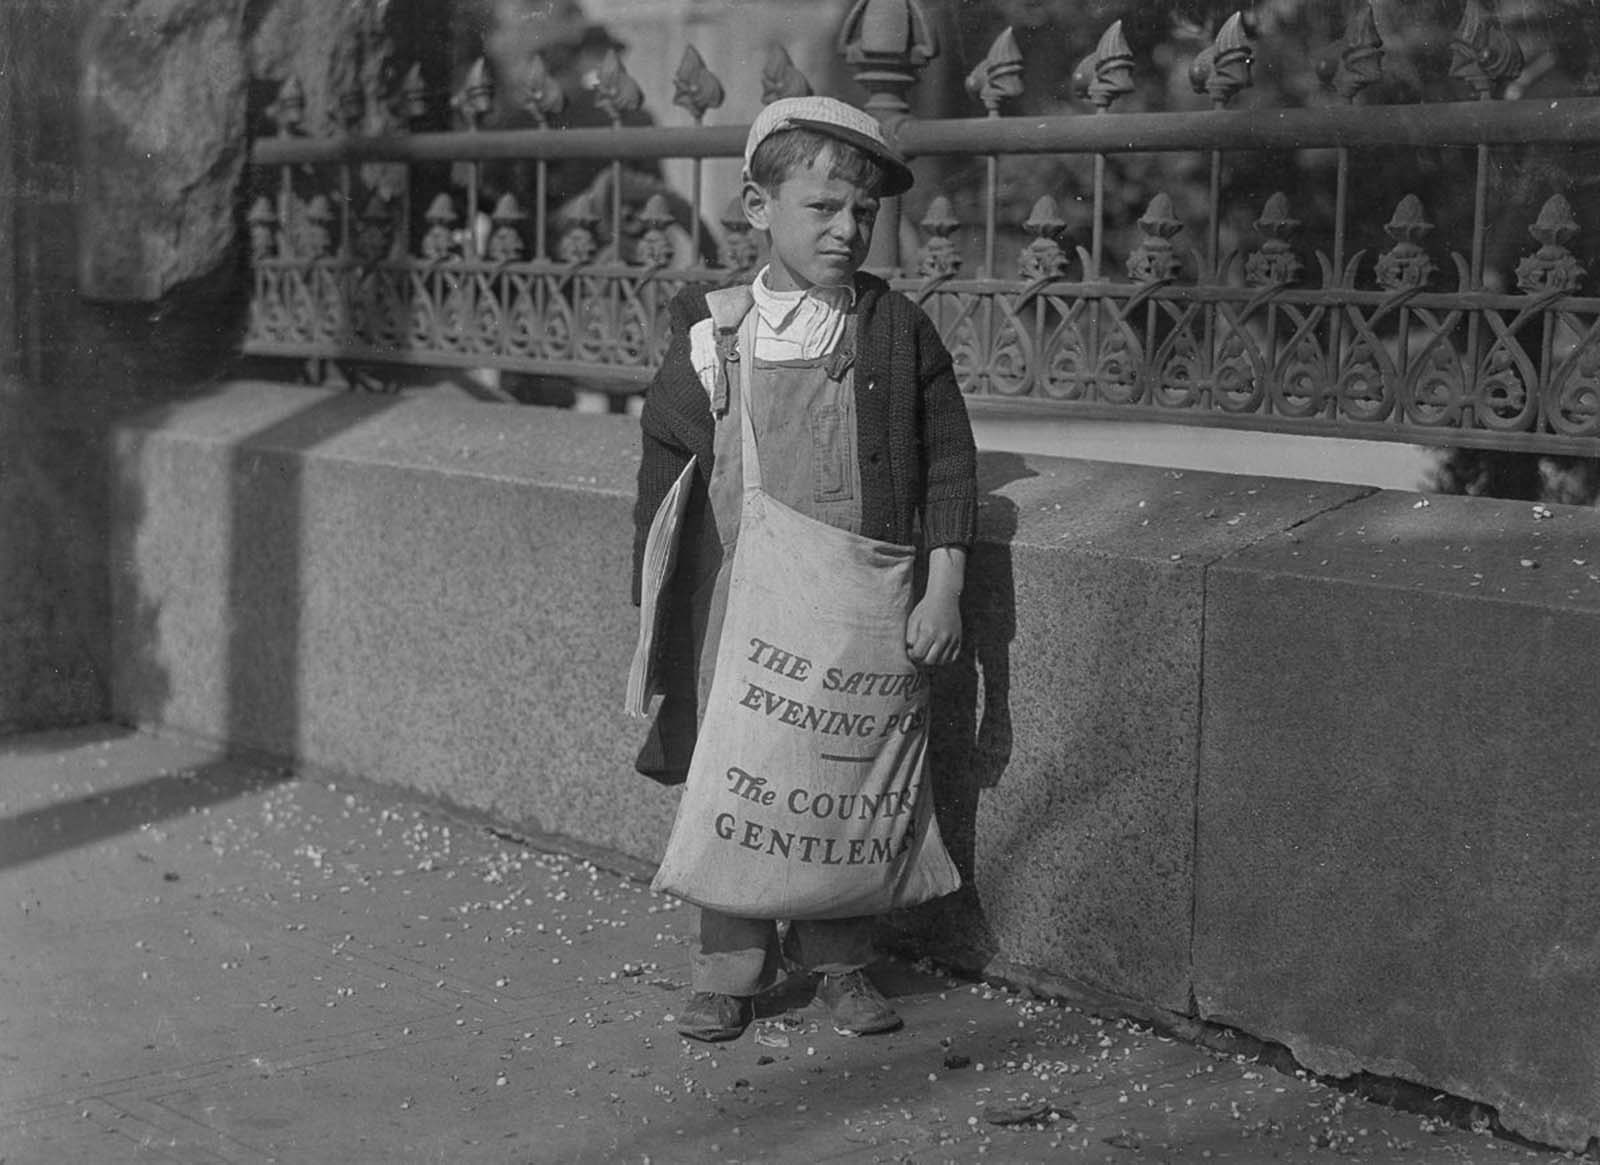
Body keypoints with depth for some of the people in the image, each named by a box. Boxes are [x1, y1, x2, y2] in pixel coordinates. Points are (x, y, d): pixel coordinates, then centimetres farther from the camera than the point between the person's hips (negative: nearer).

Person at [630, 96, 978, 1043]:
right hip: (734, 604, 0)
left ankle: (841, 961, 25)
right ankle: (730, 966, 21)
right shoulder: (710, 334, 1)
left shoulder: (899, 332, 0)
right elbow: (664, 473, 8)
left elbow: (949, 467, 3)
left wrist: (942, 592, -5)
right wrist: (659, 610, 7)